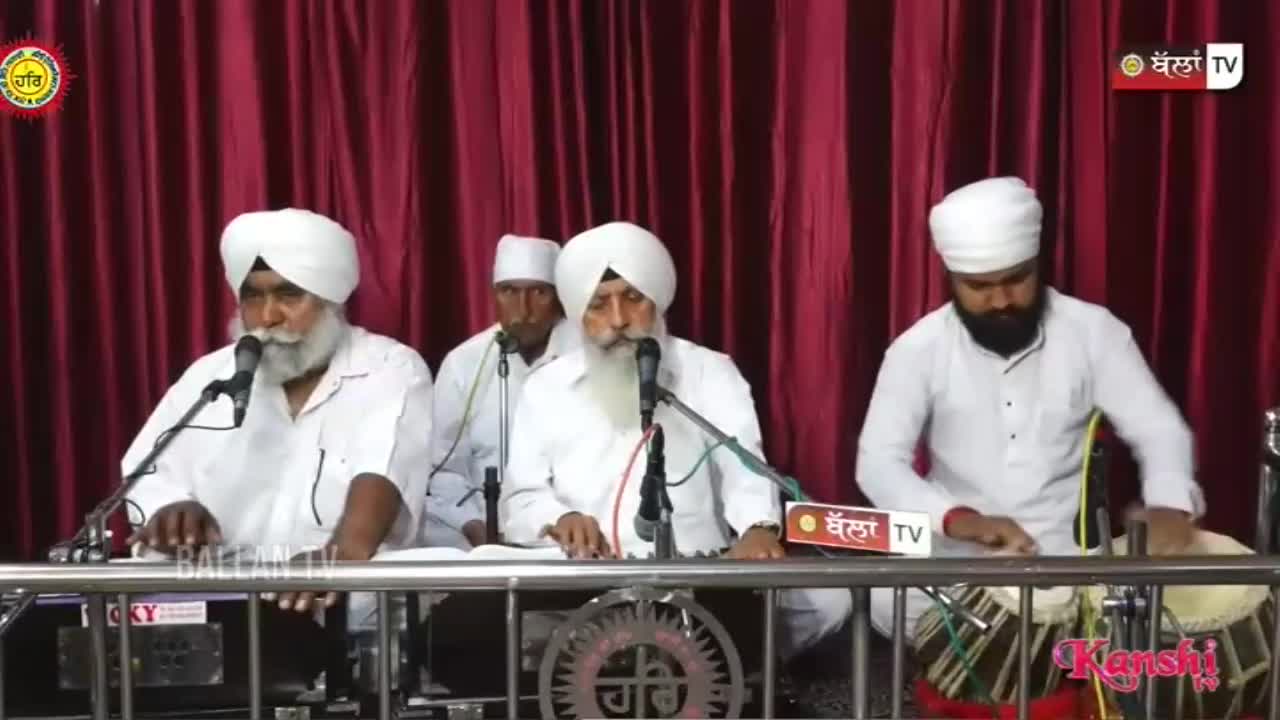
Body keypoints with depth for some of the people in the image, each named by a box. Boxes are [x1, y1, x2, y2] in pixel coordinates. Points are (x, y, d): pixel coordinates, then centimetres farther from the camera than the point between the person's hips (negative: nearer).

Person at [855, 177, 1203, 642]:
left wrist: (1170, 504, -29)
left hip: (1066, 549, 1)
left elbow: (1158, 429, -6)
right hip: (954, 552, -1)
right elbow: (879, 462, -15)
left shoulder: (1092, 331, -5)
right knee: (890, 601, -28)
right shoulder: (918, 349, -8)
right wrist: (959, 519, -33)